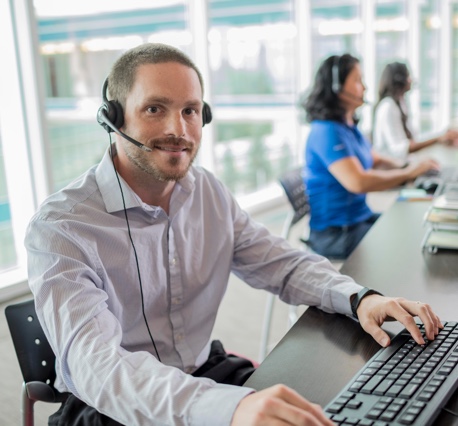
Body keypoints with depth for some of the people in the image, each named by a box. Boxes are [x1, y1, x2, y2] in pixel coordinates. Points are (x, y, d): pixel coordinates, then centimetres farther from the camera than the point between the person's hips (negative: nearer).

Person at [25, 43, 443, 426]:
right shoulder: (60, 228, -19)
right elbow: (94, 362, -32)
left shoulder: (208, 191, 1)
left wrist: (360, 298, -14)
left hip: (205, 371, 5)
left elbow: (283, 263, 6)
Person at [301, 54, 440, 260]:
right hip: (335, 234, -9)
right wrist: (408, 173, -19)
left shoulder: (350, 127, 9)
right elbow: (357, 182, -31)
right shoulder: (327, 132, -21)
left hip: (361, 217, 9)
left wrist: (409, 165, 0)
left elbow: (376, 161, 19)